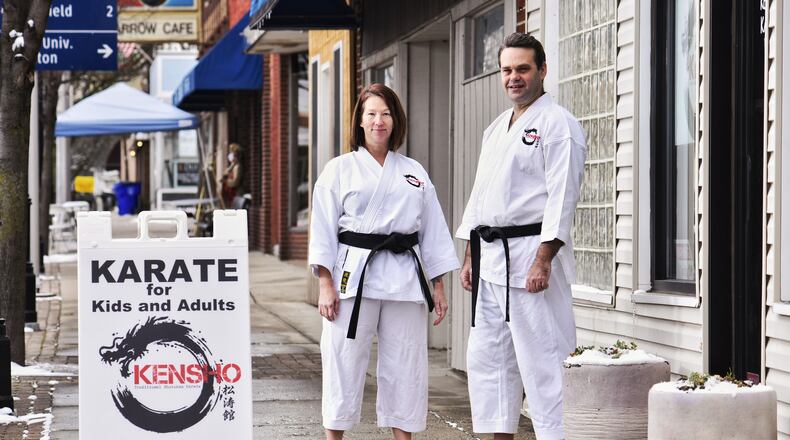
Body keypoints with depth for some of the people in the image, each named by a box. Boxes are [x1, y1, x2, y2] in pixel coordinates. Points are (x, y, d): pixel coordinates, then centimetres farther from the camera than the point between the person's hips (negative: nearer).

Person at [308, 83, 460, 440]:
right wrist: (326, 284, -9)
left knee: (405, 367, 5)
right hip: (354, 277, -3)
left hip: (405, 280, 3)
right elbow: (323, 229, -1)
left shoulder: (414, 173, 13)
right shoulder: (340, 169, 4)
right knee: (344, 361, -3)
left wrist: (438, 286, 9)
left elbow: (433, 231, 14)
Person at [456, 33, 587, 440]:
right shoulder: (496, 128, 19)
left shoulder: (557, 124, -8)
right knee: (486, 357, 11)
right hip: (490, 255, 9)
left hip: (530, 254, -9)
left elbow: (561, 198, -15)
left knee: (539, 361, -8)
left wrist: (542, 262, -21)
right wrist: (469, 257, 17)